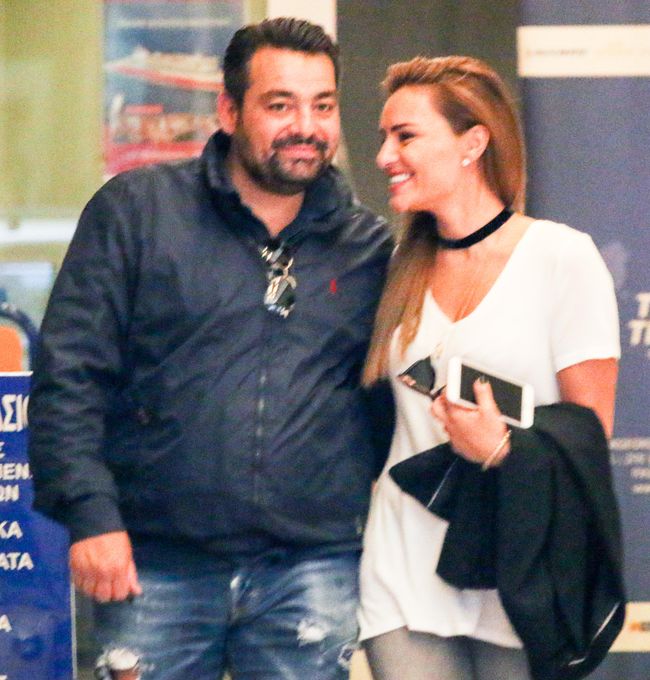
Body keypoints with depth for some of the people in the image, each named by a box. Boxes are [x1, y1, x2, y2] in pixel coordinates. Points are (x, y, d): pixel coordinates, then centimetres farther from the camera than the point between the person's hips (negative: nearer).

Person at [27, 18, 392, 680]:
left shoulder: (371, 248, 10)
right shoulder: (135, 210, 2)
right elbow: (68, 371, -2)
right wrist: (90, 513, -10)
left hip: (313, 574, 2)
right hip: (156, 567, -2)